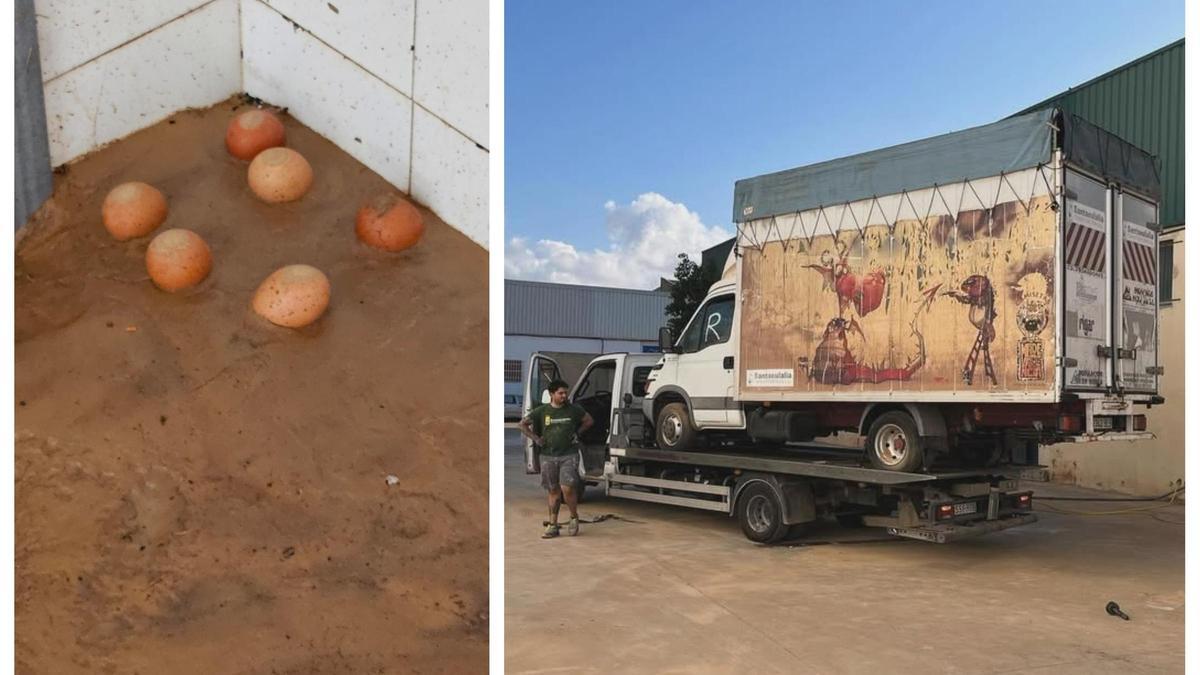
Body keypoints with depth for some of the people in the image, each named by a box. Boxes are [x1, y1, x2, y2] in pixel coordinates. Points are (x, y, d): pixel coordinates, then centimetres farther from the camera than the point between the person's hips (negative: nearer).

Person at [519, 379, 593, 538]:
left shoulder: (573, 410, 1)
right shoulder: (541, 411, 1)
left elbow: (588, 420, 16)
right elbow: (523, 424, 9)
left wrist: (577, 432, 6)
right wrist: (535, 438, 2)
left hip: (569, 455, -1)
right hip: (548, 456, 1)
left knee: (567, 488, -13)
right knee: (553, 491, 7)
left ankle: (574, 518, 10)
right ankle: (553, 525, 15)